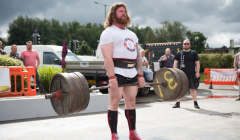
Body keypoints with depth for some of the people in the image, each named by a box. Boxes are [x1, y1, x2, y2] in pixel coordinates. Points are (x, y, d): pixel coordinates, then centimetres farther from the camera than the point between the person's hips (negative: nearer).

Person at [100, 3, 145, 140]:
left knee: (131, 101, 10)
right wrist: (111, 77, -22)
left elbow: (138, 56, 17)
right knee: (114, 102, -5)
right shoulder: (109, 32, -1)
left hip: (132, 73, 7)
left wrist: (140, 75, 8)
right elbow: (107, 57, -13)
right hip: (117, 72, -6)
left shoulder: (132, 34, 21)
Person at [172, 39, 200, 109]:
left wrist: (197, 72, -3)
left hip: (191, 74, -1)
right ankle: (178, 103, 13)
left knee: (193, 88, 0)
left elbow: (197, 63, 6)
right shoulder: (179, 53, 10)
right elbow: (175, 63, 9)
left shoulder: (194, 53, 8)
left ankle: (195, 103, 7)